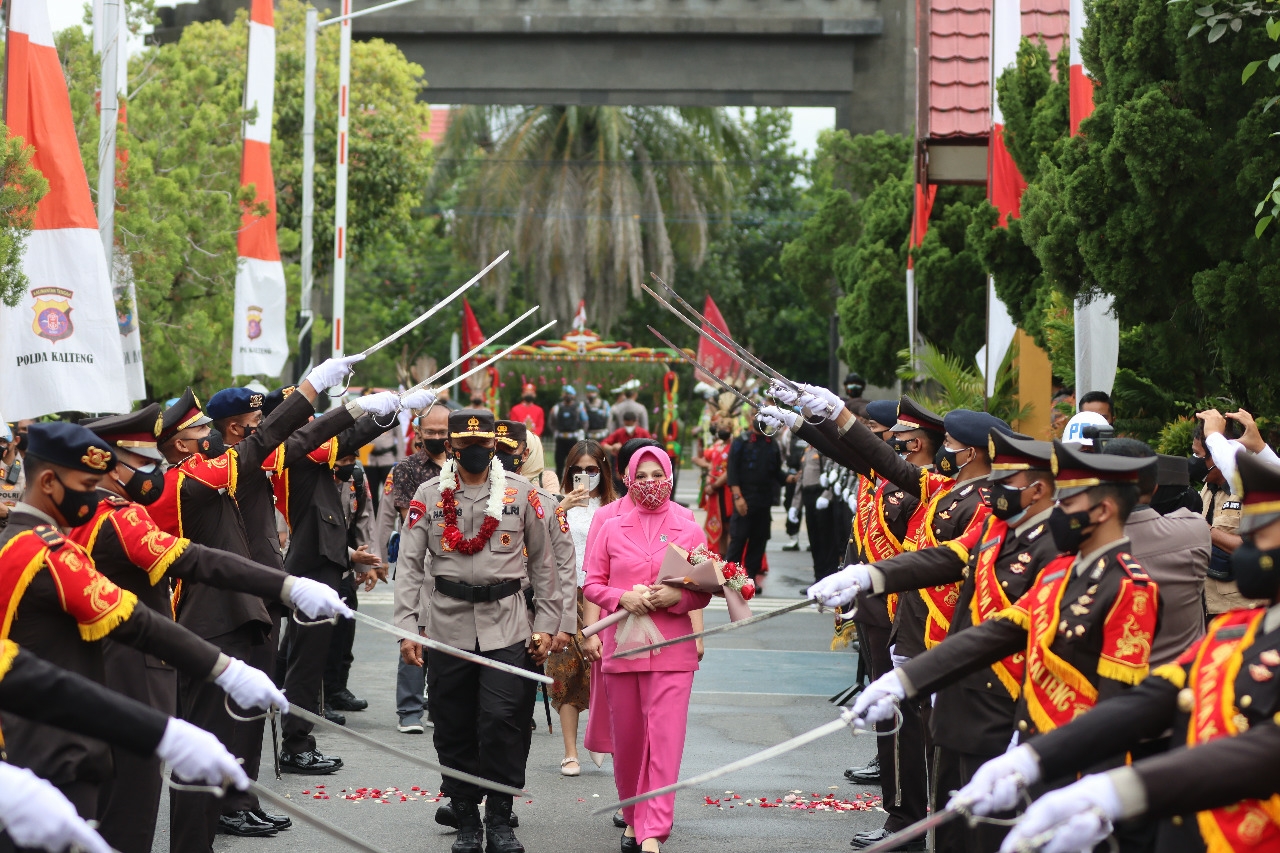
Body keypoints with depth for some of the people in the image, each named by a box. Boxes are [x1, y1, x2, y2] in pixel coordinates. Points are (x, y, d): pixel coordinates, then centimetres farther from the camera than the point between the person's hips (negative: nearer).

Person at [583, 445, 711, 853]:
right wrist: (622, 598, -11)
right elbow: (592, 584, 7)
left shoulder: (690, 531, 5)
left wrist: (678, 596, -13)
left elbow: (705, 592, 8)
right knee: (626, 738, 9)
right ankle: (633, 816, 30)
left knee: (665, 740, -10)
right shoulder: (612, 529, 7)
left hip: (671, 649, -1)